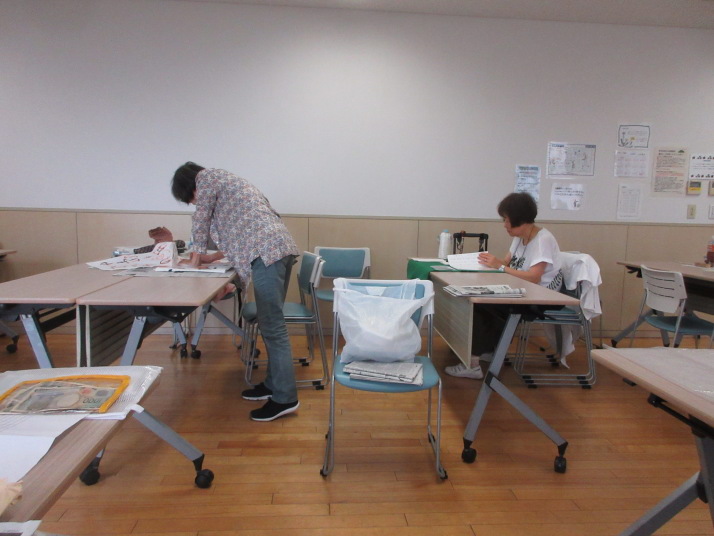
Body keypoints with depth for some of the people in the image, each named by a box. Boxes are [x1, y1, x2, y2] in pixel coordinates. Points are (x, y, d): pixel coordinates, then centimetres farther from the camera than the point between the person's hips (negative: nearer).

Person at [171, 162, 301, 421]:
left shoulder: (206, 177, 7)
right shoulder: (224, 180, 33)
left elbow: (201, 221, 9)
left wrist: (197, 256, 24)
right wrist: (213, 257, 30)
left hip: (266, 251, -10)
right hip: (280, 247, 10)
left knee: (273, 327, -8)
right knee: (271, 323, 15)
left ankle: (285, 398, -3)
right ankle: (273, 384, 25)